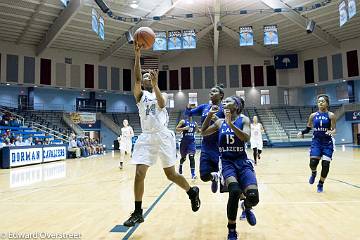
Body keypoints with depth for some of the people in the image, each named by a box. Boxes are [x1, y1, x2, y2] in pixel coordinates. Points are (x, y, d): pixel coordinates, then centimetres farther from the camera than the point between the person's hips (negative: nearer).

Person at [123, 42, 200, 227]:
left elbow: (162, 104, -13)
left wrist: (155, 84, -22)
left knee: (171, 174, 5)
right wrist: (137, 55, -16)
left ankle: (192, 192, 32)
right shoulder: (140, 94, 11)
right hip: (146, 137, 1)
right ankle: (137, 213, 8)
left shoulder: (162, 94, 12)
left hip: (163, 136, -1)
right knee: (139, 174, -7)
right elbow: (136, 79, -9)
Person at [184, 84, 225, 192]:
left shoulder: (224, 109, -7)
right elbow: (188, 113, 13)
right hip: (206, 147, 4)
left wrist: (217, 119, -27)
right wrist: (189, 106, -8)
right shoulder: (204, 107, 8)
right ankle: (214, 177, 35)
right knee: (204, 176, 1)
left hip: (219, 147, -4)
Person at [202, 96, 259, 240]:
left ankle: (247, 207, 23)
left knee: (253, 197, -19)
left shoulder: (244, 120, 2)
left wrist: (230, 123, -24)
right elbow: (203, 132, 16)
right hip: (227, 162, 1)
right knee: (235, 191, -28)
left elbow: (246, 137, -15)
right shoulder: (220, 122, 12)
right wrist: (210, 114, 7)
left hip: (242, 162, 0)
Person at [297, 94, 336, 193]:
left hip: (327, 142, -1)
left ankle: (321, 184, 20)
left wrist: (332, 132, -30)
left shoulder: (331, 115, -3)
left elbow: (334, 129, -7)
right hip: (316, 141, 1)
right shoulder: (313, 115, 4)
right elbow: (308, 129, 11)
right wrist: (302, 132, -9)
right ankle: (313, 173, 24)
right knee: (313, 163, -13)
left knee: (325, 165, -3)